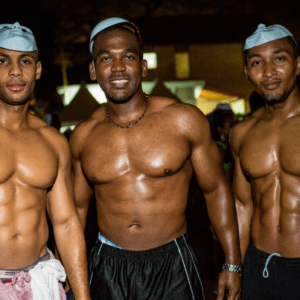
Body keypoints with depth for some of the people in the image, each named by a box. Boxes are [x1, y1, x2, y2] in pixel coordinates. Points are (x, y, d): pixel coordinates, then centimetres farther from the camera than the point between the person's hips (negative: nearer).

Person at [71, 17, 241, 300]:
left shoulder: (184, 120, -8)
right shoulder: (83, 136, 0)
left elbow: (215, 189, 0)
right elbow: (78, 207, 11)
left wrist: (232, 265, 2)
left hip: (172, 266, -2)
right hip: (107, 268, 2)